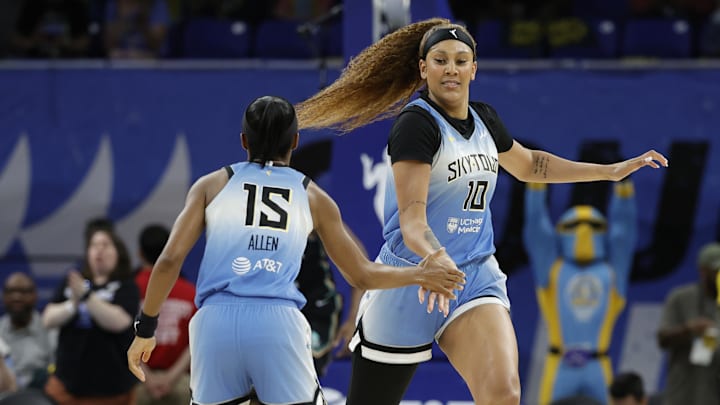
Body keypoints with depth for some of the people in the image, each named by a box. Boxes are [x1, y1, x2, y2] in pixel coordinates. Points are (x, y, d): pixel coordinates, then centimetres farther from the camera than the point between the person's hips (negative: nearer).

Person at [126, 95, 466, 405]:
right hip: (278, 325, -1)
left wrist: (145, 328, 12)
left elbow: (169, 260, 4)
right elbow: (362, 275, 21)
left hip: (215, 322, 1)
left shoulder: (212, 185, 14)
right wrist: (421, 275, 36)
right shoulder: (313, 197, 15)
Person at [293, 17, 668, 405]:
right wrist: (435, 259, -44)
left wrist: (611, 171, 28)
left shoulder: (483, 119, 9)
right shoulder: (417, 122, -14)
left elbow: (529, 165, 31)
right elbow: (411, 219, -23)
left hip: (476, 276, 5)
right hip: (413, 281, -5)